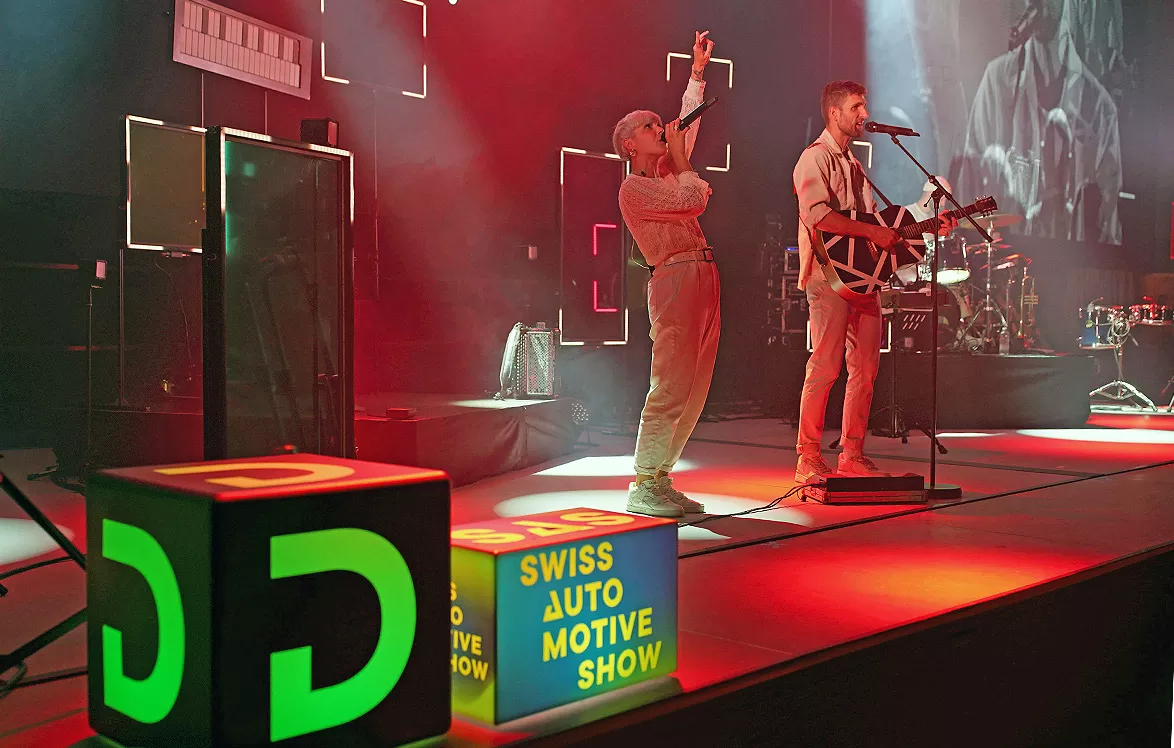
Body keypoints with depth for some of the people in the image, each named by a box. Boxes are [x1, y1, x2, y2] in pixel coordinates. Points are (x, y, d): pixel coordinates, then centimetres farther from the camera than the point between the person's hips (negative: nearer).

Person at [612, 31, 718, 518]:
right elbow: (693, 201, -12)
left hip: (702, 280, 9)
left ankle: (660, 478, 9)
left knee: (694, 391, 5)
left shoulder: (666, 170, 21)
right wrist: (682, 161, 3)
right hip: (675, 280, -9)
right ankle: (643, 487, -10)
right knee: (670, 388, -13)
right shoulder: (633, 187, -4)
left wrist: (698, 70, 28)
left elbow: (689, 124, 30)